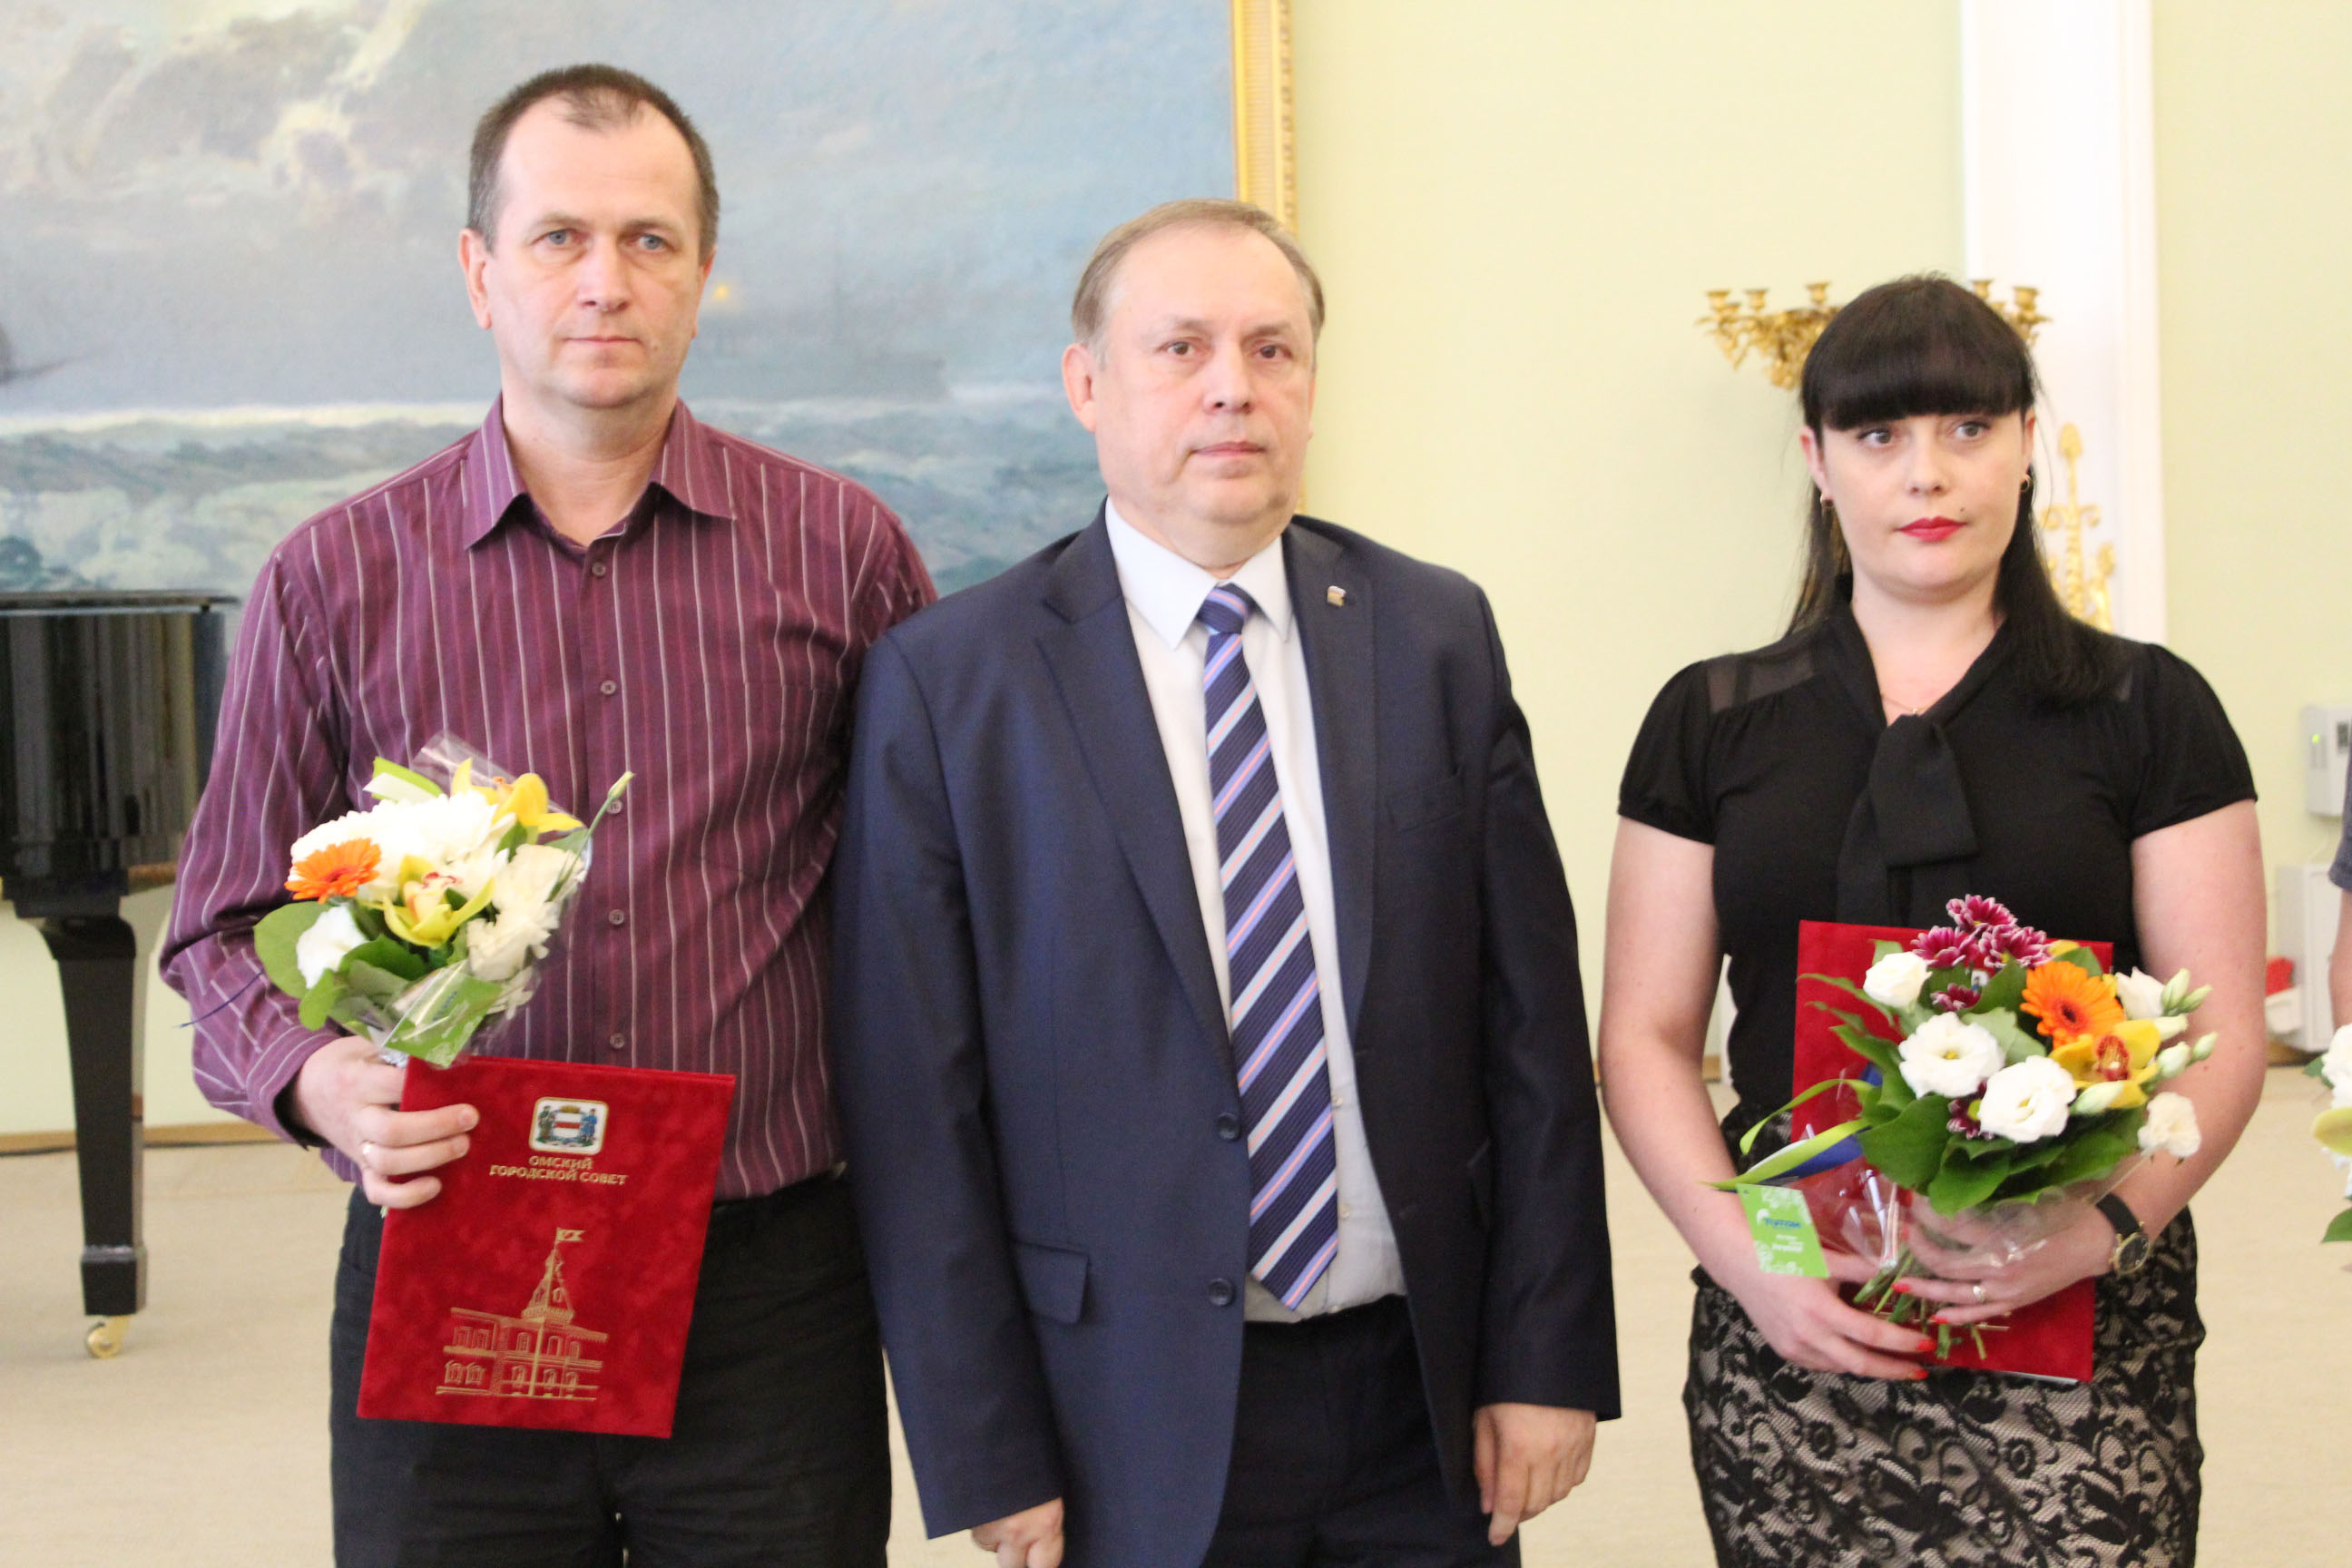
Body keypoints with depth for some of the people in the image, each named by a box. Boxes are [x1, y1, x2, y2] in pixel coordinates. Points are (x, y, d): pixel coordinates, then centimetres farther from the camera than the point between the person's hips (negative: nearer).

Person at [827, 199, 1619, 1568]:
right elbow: (915, 1102, -7)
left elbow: (1530, 1021, 3)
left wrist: (1546, 1355, -2)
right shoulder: (946, 682, -6)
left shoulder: (1437, 635, 3)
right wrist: (989, 1458, -8)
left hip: (1427, 1405, 3)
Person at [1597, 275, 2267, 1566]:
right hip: (1793, 1332, 1)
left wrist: (2108, 1223, -16)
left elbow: (2223, 1034, 2)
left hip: (2078, 1332, -1)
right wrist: (1747, 1257, -10)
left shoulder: (2145, 711, 5)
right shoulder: (1711, 723, 8)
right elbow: (1644, 1038, 6)